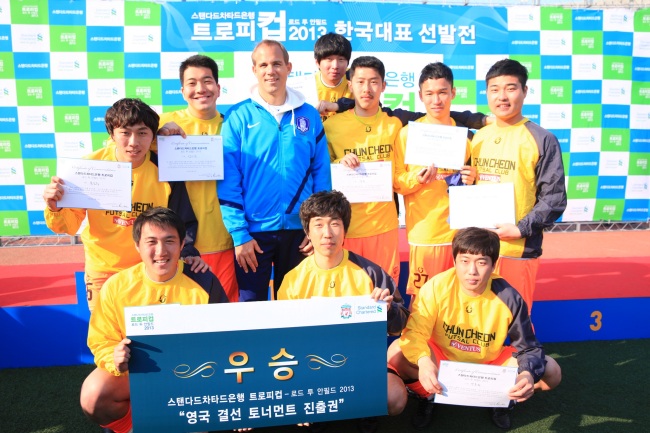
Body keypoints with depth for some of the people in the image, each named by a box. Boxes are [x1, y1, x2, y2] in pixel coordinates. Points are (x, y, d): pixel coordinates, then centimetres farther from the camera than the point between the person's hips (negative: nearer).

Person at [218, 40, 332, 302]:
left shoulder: (309, 115, 4)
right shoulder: (238, 117, -3)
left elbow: (321, 173, 5)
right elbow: (228, 181, -6)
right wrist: (239, 234, -11)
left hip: (300, 231, 2)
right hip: (254, 232, -2)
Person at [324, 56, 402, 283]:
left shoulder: (394, 124, 6)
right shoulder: (332, 125, -1)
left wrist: (390, 177, -5)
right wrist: (339, 164, -12)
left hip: (384, 225, 2)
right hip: (346, 226, -1)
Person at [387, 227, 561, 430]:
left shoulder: (509, 298, -21)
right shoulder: (437, 287, -24)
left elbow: (529, 347, -13)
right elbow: (414, 331, -26)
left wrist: (528, 374, -37)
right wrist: (424, 361, -49)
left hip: (490, 364, 1)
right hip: (443, 358, -1)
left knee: (551, 372, -18)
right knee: (397, 354, -28)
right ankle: (429, 396, 2)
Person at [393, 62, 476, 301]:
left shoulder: (465, 133, 6)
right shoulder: (407, 133, -2)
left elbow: (473, 181, 15)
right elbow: (396, 182, -1)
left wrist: (471, 179, -6)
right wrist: (416, 178, -20)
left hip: (461, 230, 3)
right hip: (424, 233, -2)